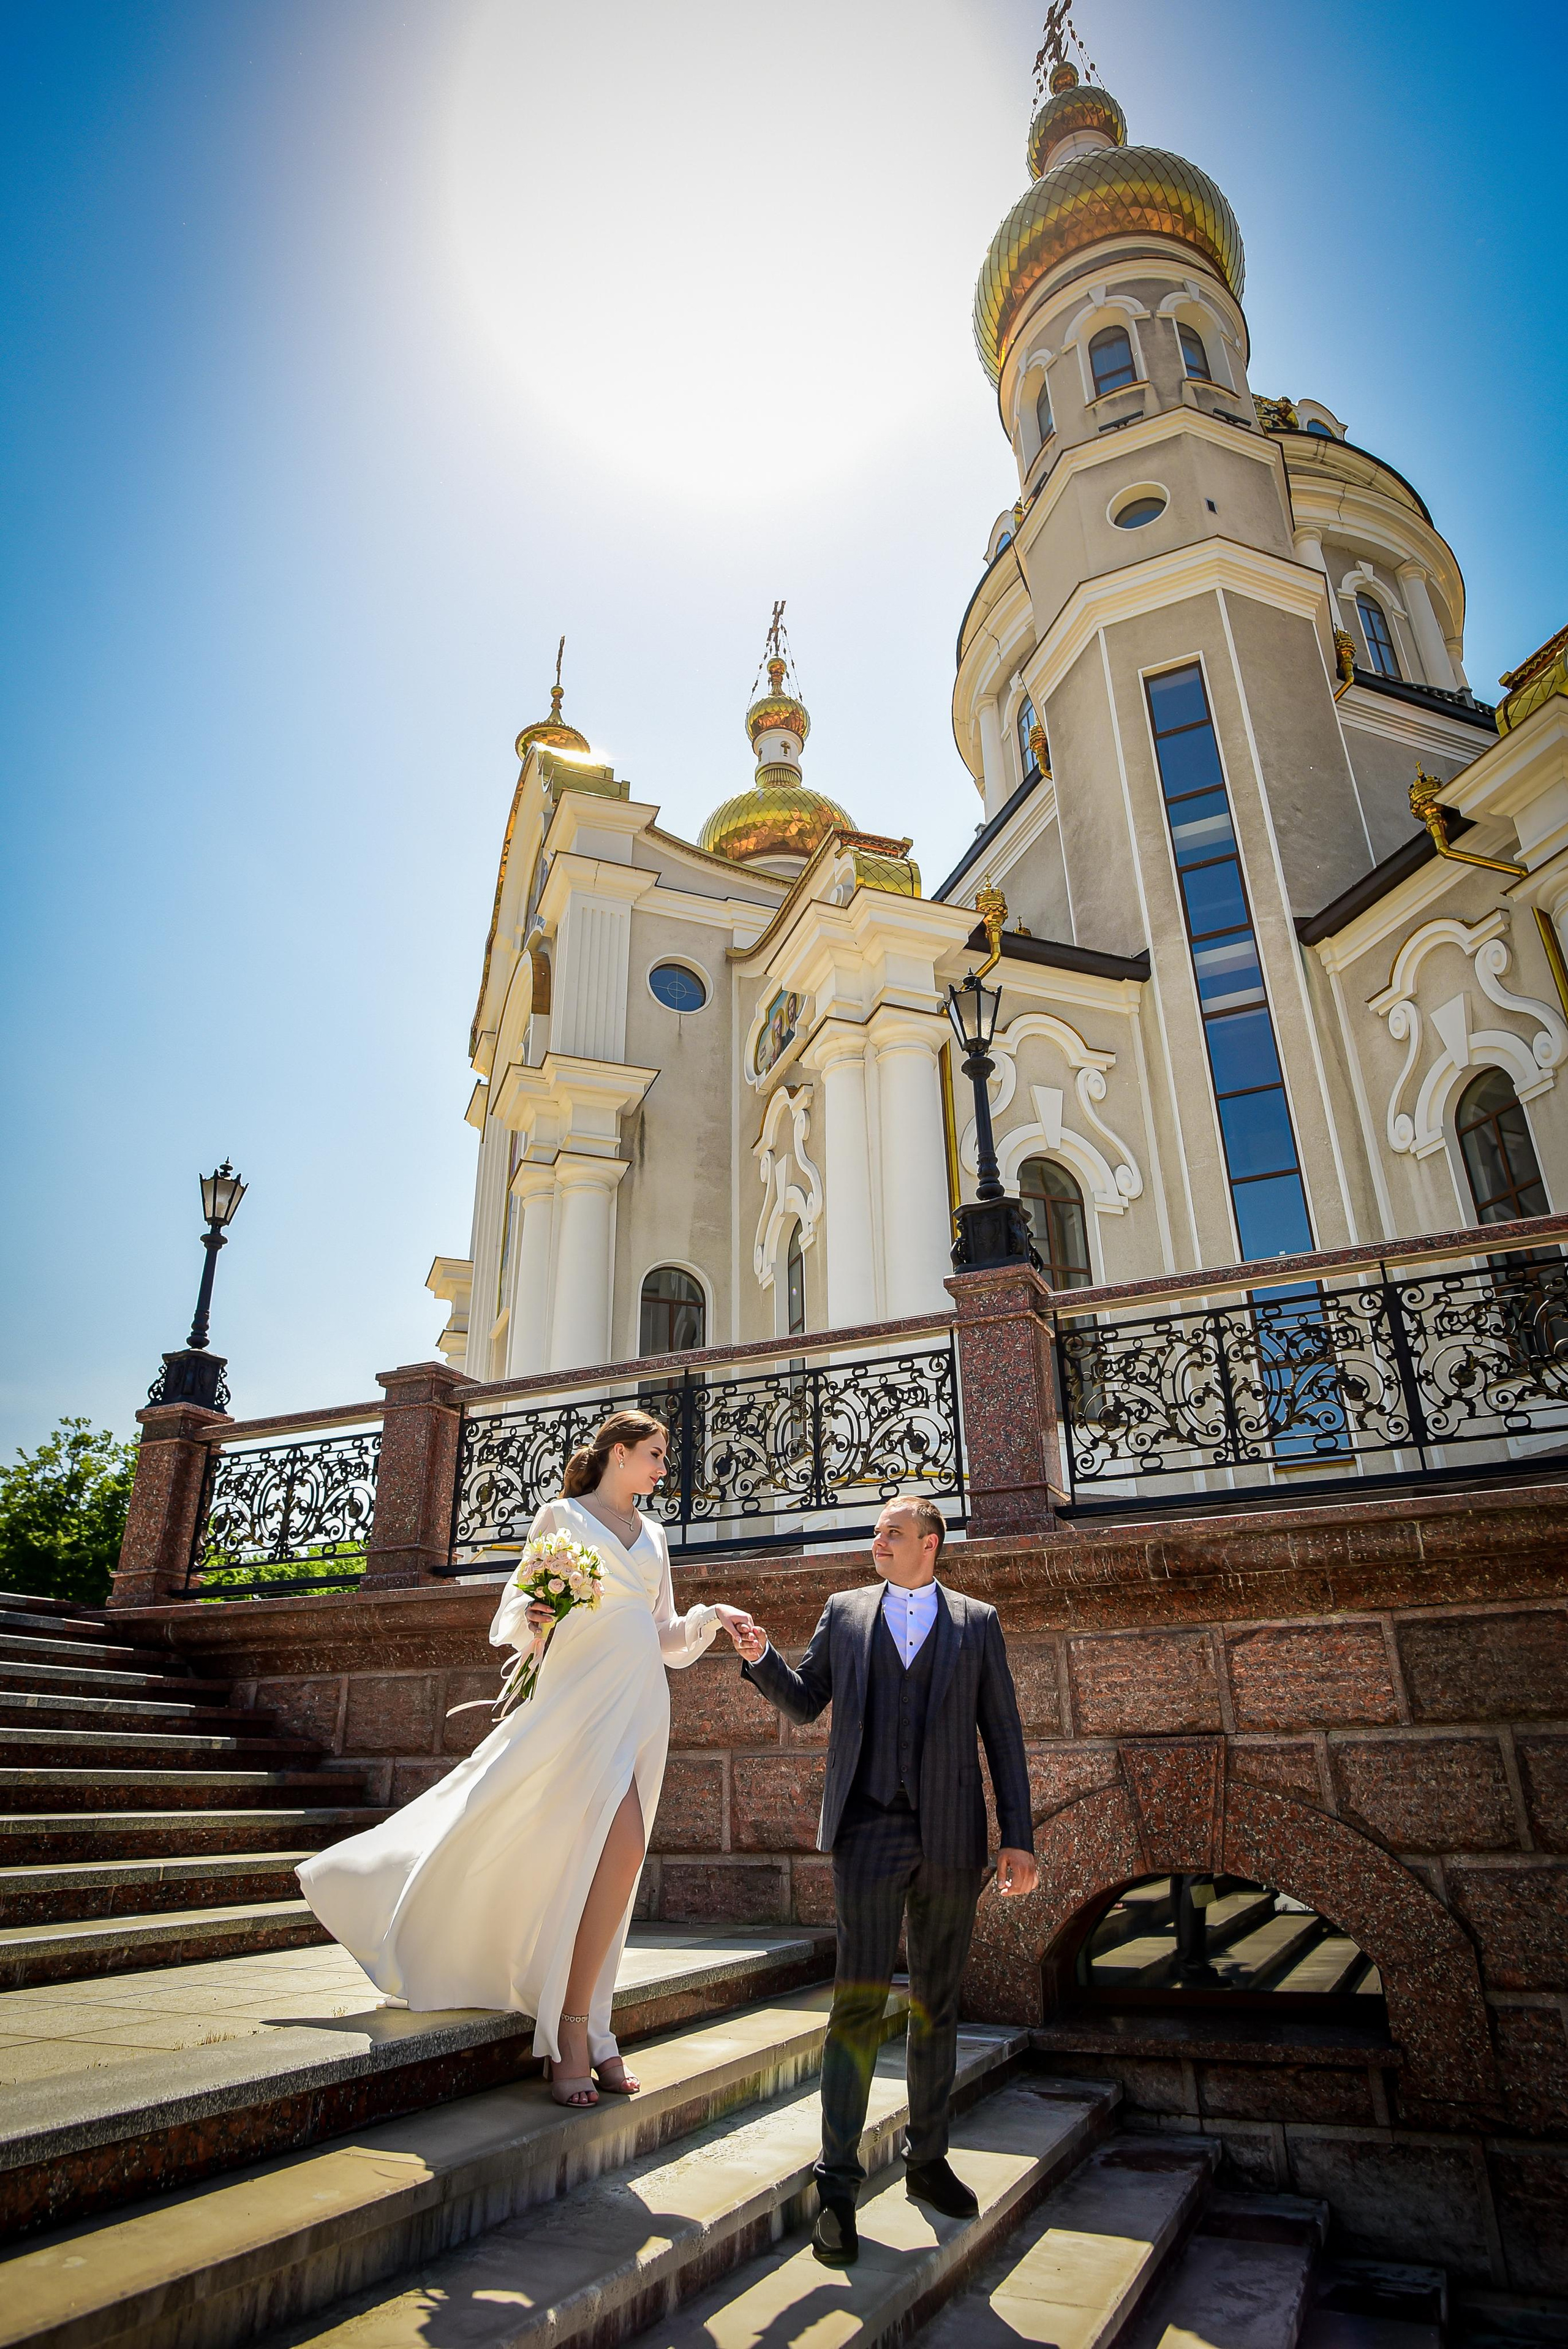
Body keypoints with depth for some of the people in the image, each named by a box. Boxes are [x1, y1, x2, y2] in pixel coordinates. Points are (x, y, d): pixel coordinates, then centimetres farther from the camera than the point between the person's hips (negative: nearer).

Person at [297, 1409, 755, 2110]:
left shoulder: (654, 1535, 18)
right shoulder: (561, 1516, 2)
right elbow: (519, 1613, 0)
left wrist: (710, 1618, 3)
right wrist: (532, 1620, -21)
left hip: (642, 1702, 6)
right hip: (584, 1692, -6)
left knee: (605, 1857, 4)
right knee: (621, 1844, -18)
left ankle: (580, 2029, 16)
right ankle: (575, 2034, -5)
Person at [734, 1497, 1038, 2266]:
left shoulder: (977, 1622, 6)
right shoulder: (845, 1612, 7)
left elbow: (1002, 1735, 4)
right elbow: (804, 1703, 9)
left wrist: (1019, 1839, -1)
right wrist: (761, 1656, -10)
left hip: (950, 1835, 1)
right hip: (868, 1829, -1)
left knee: (937, 2002, 14)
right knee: (859, 1998, -5)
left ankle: (927, 2158, 33)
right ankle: (837, 2184, 7)